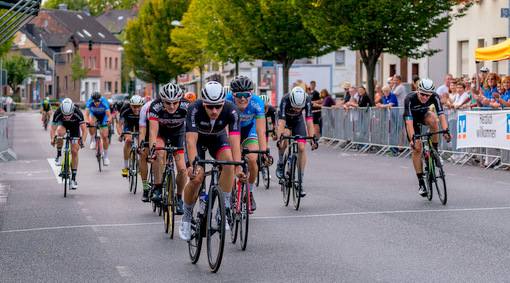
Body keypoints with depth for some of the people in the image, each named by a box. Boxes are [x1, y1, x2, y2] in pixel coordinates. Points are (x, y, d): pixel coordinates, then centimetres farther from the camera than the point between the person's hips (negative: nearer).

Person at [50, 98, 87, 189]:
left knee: (74, 152, -8)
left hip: (74, 125, 0)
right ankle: (59, 155, -15)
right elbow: (53, 130, -29)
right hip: (62, 124, 0)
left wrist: (82, 141, -50)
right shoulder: (57, 113, -34)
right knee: (60, 132, -38)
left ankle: (73, 179, 0)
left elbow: (84, 130, -33)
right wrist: (52, 139, -49)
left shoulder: (78, 113, -37)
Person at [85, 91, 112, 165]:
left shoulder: (104, 102, -36)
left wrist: (108, 120, -56)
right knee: (90, 124, -33)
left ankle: (106, 156, 3)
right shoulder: (89, 101, -32)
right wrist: (87, 121, -54)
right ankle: (93, 140, -4)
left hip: (103, 115, -1)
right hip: (93, 113, 1)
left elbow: (109, 116, -35)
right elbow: (87, 114, -34)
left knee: (105, 136, -10)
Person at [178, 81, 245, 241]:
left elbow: (235, 142, -39)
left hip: (218, 137, 1)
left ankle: (224, 208, -17)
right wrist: (193, 165, -56)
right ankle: (186, 218, 6)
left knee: (229, 161, -29)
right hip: (197, 138, -1)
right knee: (196, 178, -18)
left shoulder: (232, 110, -33)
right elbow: (191, 142, -41)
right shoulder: (195, 109, -37)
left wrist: (238, 168, -51)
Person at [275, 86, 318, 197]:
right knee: (285, 136, -34)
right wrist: (279, 139, -52)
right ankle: (280, 163, -9)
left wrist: (312, 139, -43)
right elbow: (281, 123, -42)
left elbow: (309, 121, -34)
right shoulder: (285, 100, -38)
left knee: (301, 148, -11)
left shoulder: (307, 101, -32)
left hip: (298, 121, 2)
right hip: (285, 120, -2)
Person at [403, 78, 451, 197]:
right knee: (417, 148, -13)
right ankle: (421, 183, -5)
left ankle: (435, 151, -16)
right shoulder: (410, 99, -36)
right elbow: (409, 121, -42)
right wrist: (412, 139, -54)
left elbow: (441, 115, -36)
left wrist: (446, 131, -53)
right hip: (412, 118, -2)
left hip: (424, 114, 2)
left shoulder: (434, 97, -29)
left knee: (433, 120, -36)